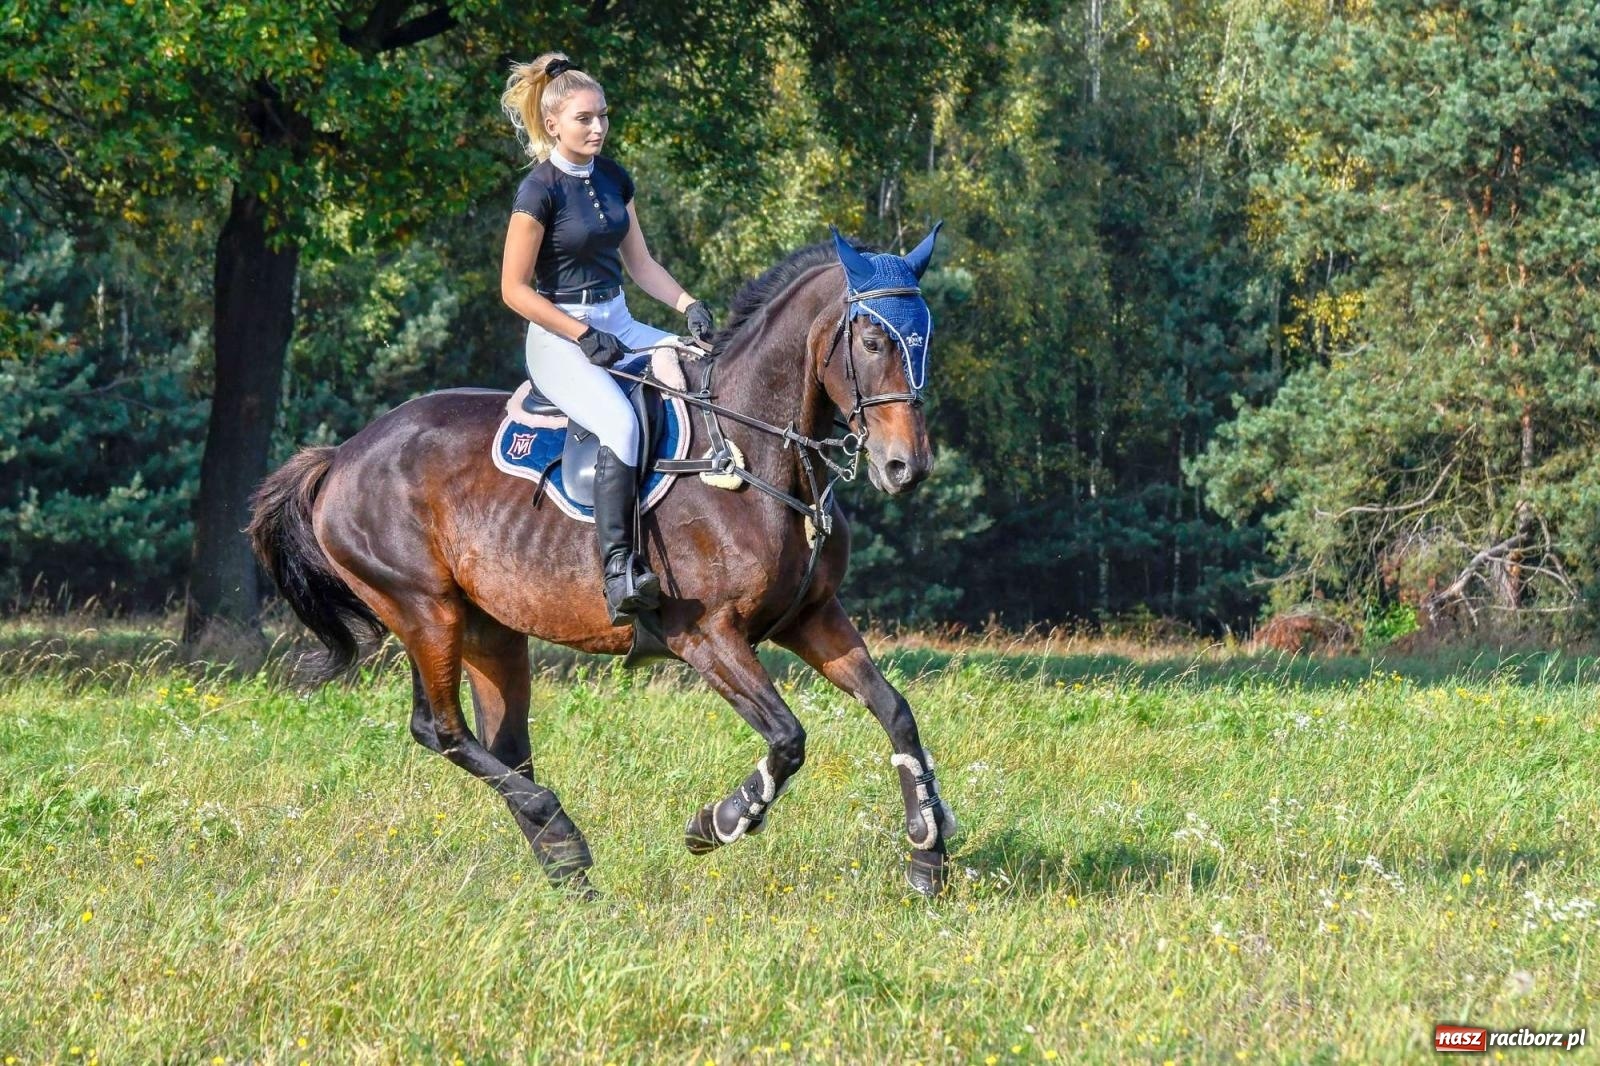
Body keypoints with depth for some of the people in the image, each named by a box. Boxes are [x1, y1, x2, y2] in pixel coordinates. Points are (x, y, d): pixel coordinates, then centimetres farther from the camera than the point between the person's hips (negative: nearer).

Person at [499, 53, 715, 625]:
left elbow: (638, 261, 15)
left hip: (618, 324, 8)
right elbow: (514, 288, -12)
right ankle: (618, 573, -37)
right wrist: (584, 336, -17)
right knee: (621, 422, -33)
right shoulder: (540, 190, -11)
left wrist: (688, 305, -2)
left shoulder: (613, 178, 10)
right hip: (560, 337, -8)